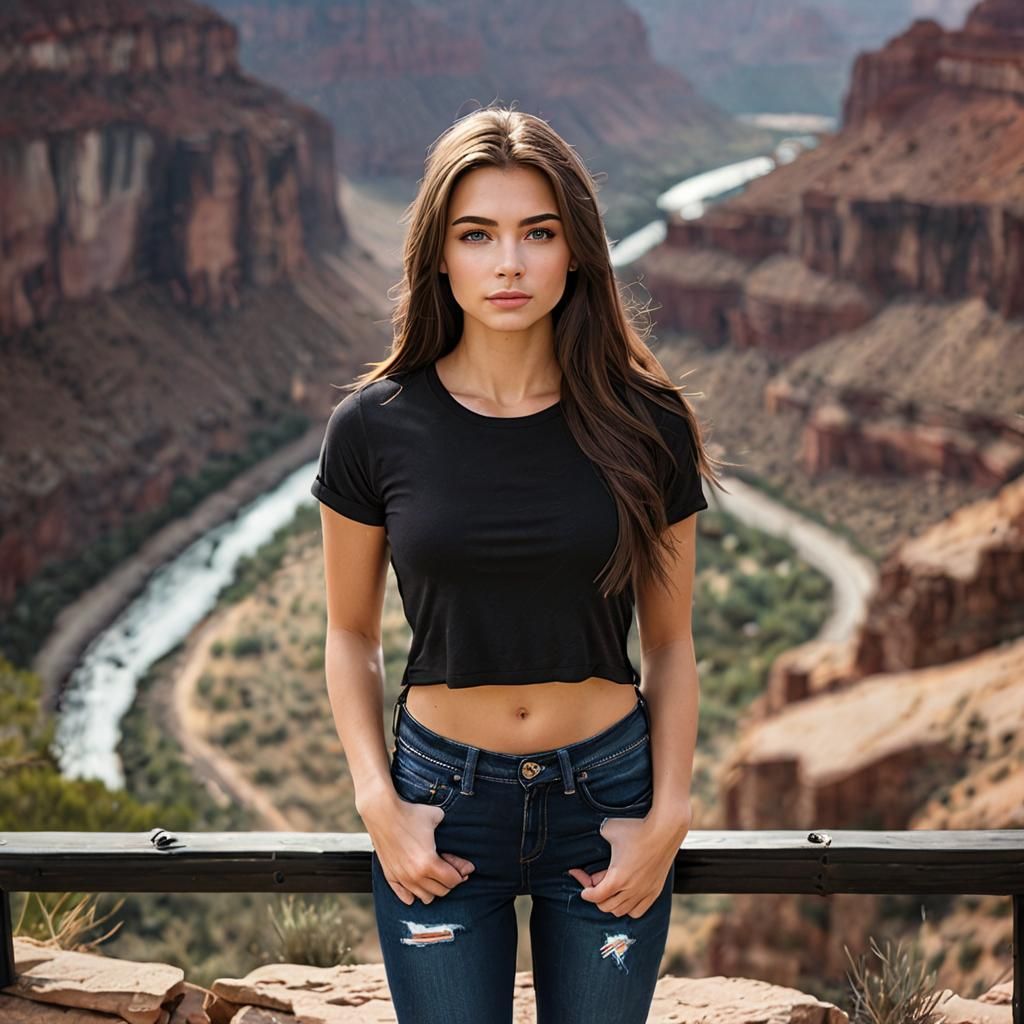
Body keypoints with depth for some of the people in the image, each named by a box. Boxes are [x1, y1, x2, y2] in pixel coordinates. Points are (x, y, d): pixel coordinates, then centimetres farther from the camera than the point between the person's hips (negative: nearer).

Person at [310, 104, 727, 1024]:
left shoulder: (643, 426, -6)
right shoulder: (376, 427, -7)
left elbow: (670, 643, 2)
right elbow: (351, 636, 4)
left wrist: (668, 817, -5)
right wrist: (378, 803, -6)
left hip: (607, 799, 1)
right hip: (443, 804, 0)